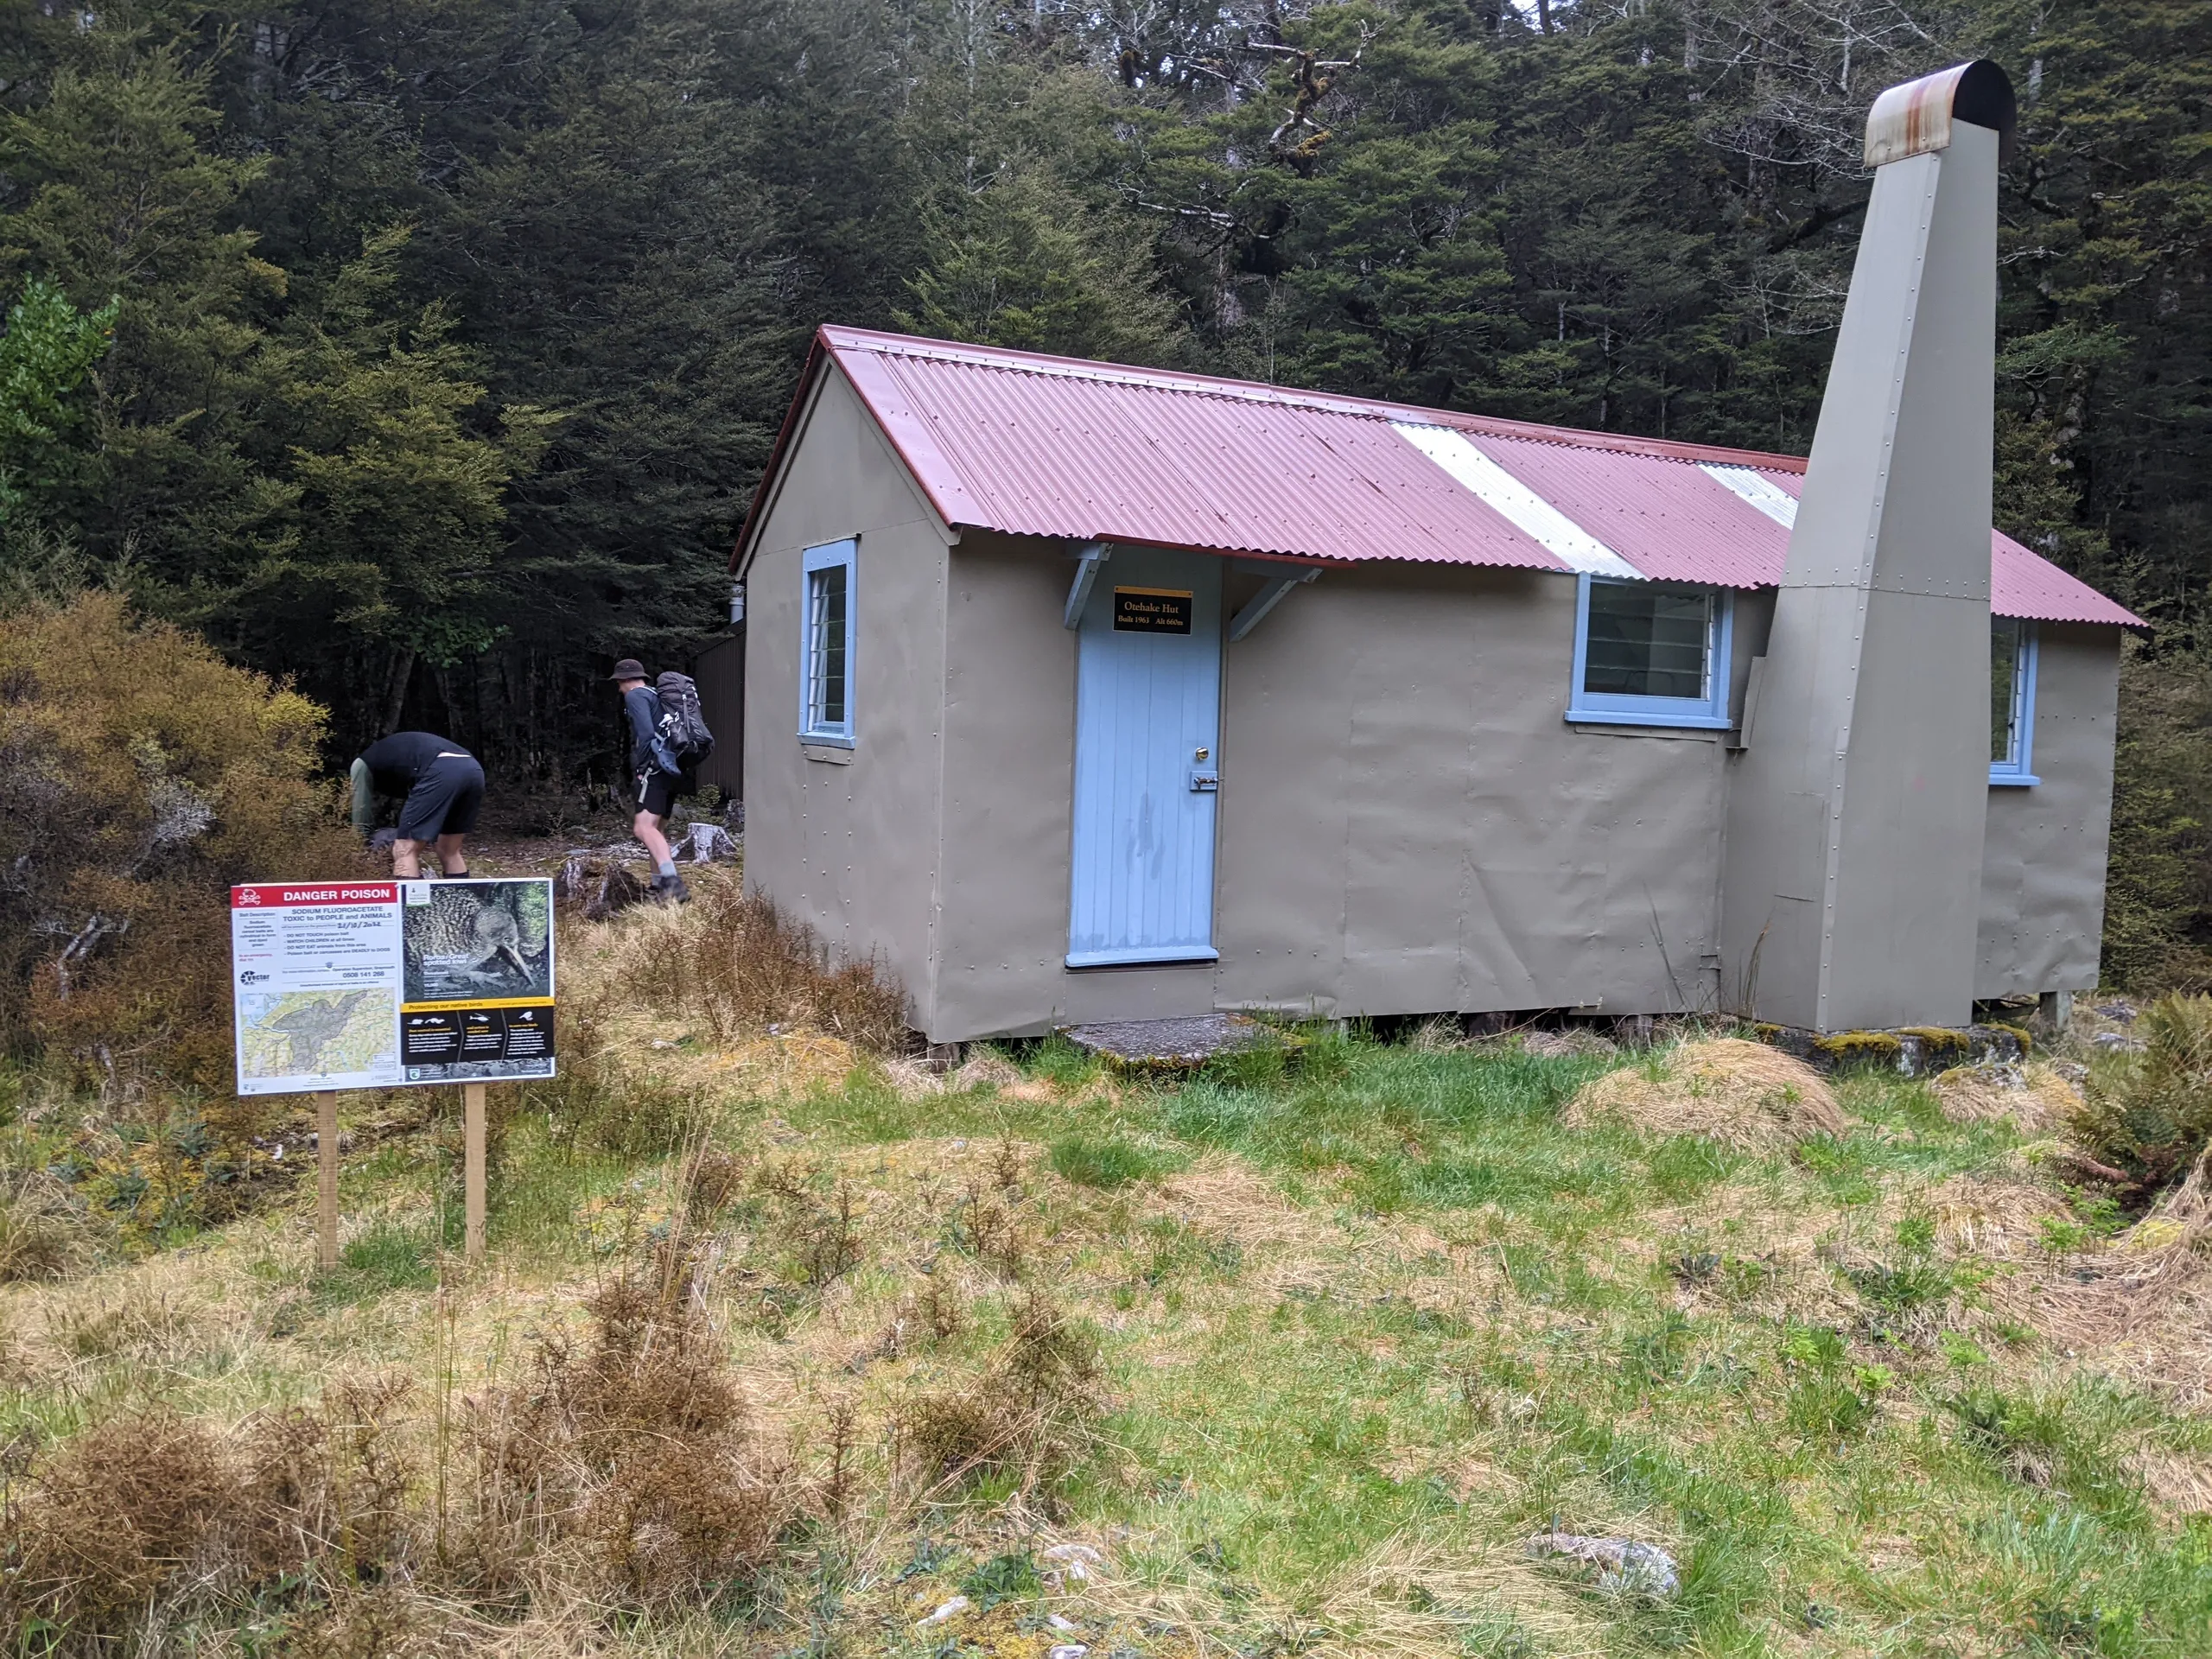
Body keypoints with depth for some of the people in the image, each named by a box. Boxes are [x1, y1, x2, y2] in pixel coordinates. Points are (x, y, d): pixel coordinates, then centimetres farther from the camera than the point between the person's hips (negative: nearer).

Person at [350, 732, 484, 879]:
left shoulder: (364, 763, 27)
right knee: (450, 850, 21)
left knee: (405, 851, 2)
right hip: (474, 770, 7)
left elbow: (362, 813, 29)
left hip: (441, 773, -7)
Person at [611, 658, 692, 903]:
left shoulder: (635, 696, -2)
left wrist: (639, 766, -9)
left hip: (654, 770, -10)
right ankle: (660, 886, 23)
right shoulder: (657, 695, 25)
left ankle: (673, 883, -38)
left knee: (644, 828, -21)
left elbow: (646, 733, -16)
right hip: (671, 771, 10)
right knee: (655, 828, 19)